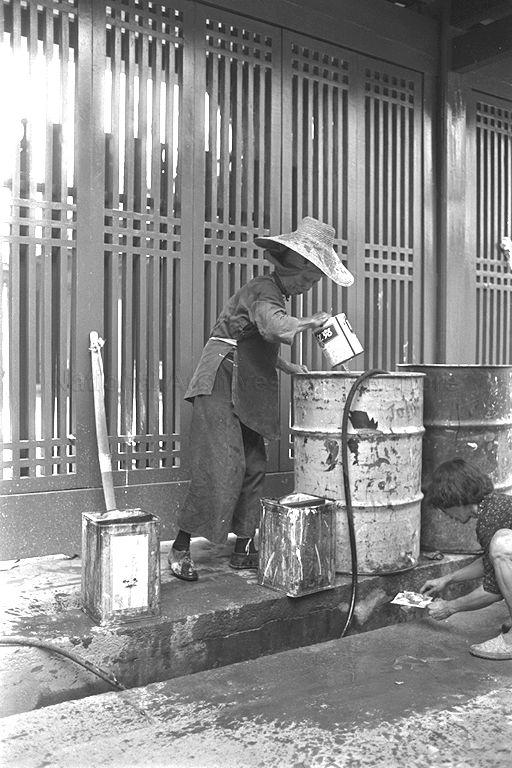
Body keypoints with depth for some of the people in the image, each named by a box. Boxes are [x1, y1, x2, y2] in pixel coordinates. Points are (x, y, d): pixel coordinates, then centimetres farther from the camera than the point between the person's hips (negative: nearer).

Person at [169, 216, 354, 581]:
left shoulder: (274, 293, 18)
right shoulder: (263, 292, -13)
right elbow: (277, 328, -35)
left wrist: (288, 367, 18)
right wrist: (312, 321, -19)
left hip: (244, 395, 10)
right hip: (220, 386, -10)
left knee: (253, 467, 8)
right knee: (221, 466, -14)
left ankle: (244, 550, 16)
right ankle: (180, 548, -6)